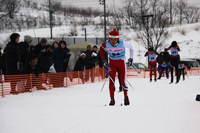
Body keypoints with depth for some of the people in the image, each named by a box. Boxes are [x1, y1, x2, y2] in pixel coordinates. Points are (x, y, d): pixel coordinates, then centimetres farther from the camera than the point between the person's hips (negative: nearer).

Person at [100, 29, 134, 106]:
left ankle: (126, 97, 23)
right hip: (112, 63, 1)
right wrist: (103, 60, 3)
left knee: (122, 81, 0)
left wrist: (131, 58, -2)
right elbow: (101, 48, 6)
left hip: (121, 63, -1)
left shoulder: (122, 43, -23)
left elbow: (131, 47, -3)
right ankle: (112, 99, -9)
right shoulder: (106, 44, -18)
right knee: (111, 80, -16)